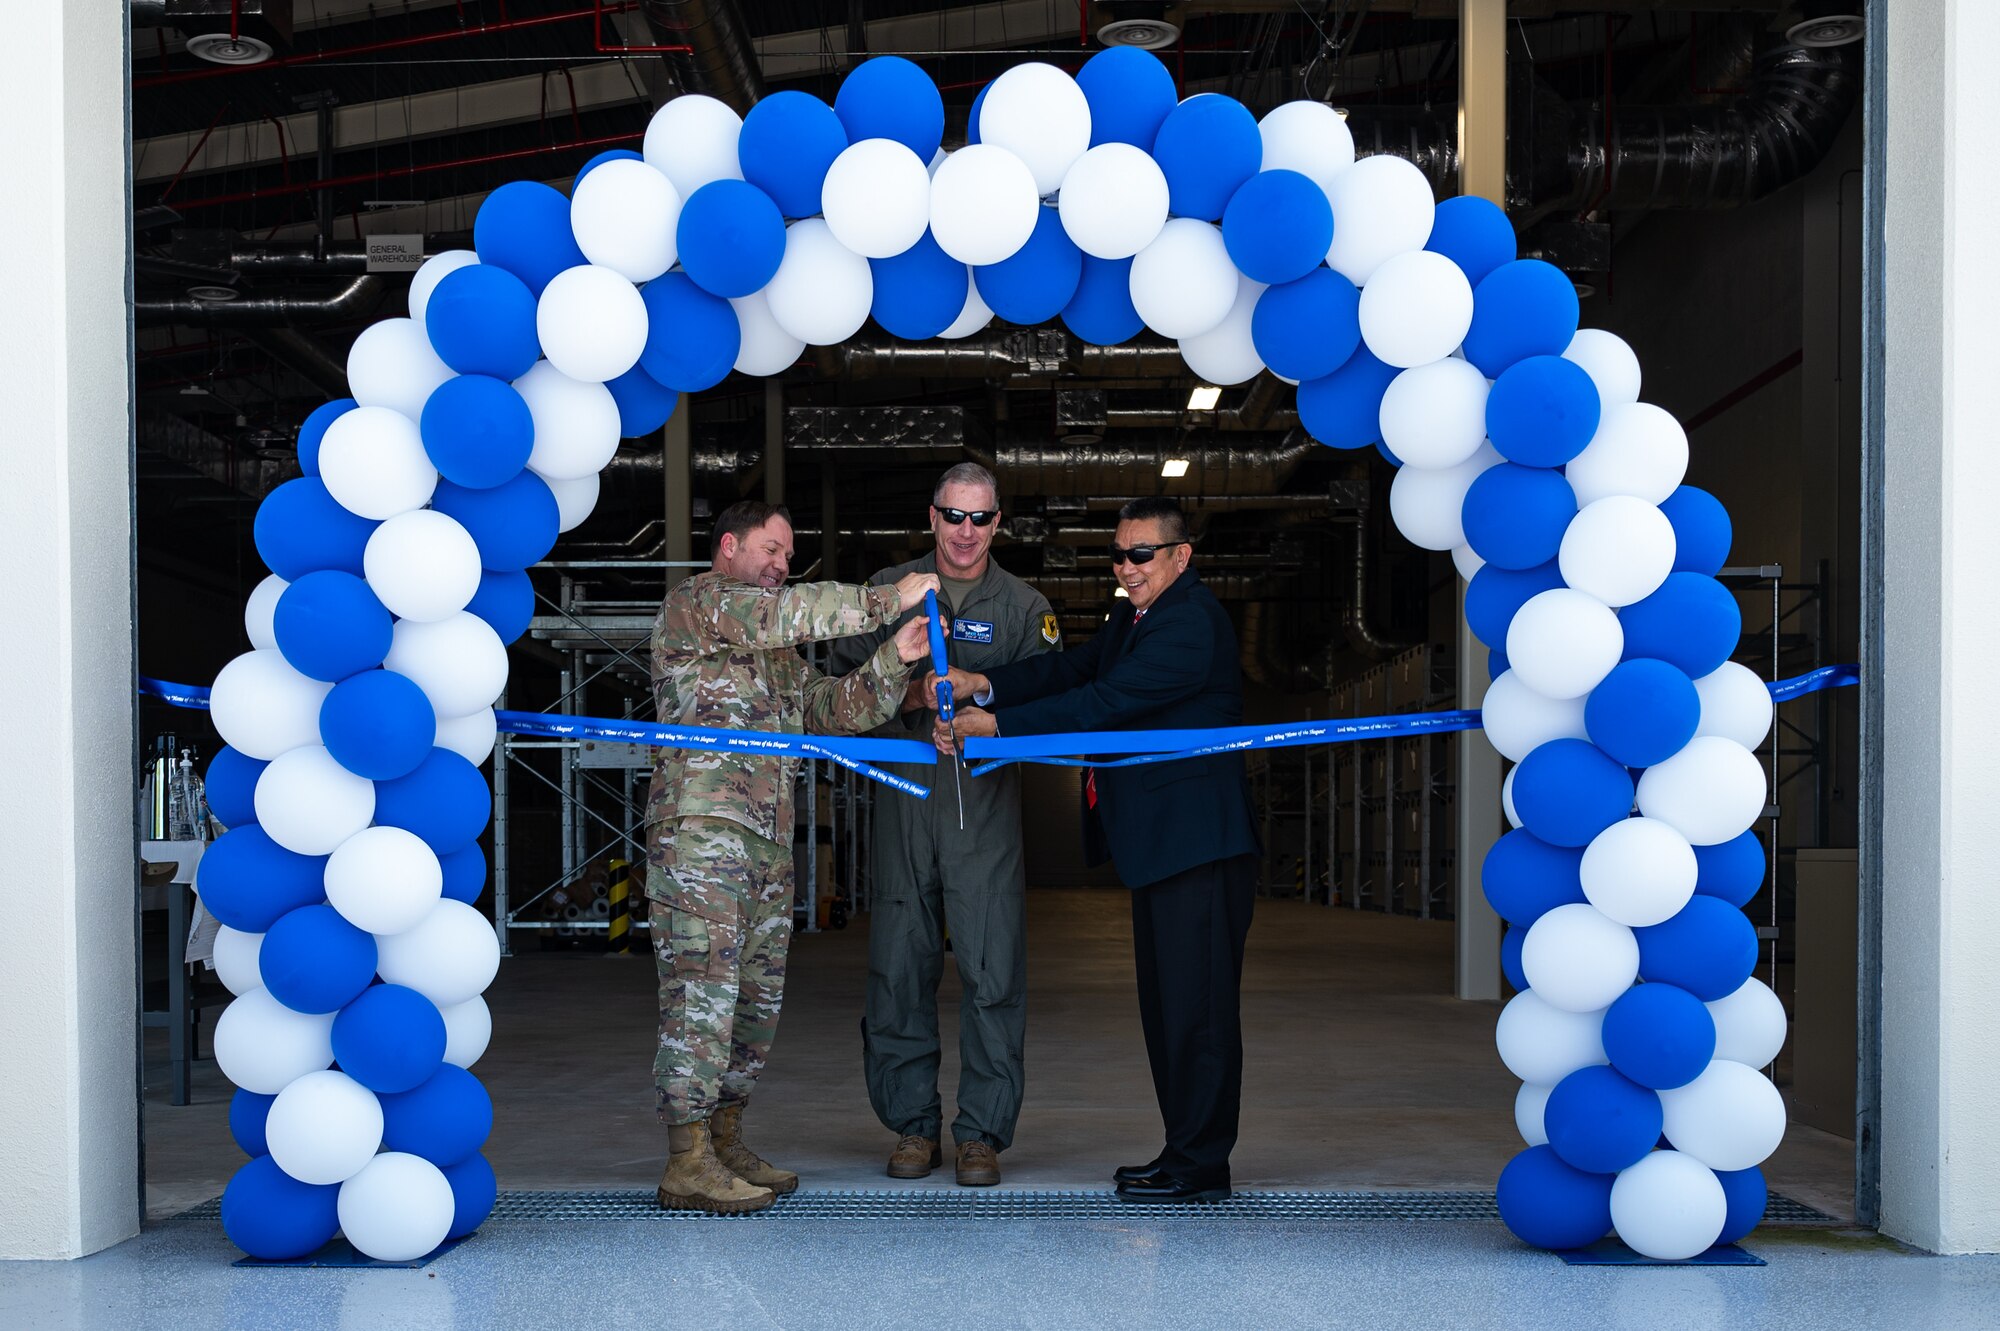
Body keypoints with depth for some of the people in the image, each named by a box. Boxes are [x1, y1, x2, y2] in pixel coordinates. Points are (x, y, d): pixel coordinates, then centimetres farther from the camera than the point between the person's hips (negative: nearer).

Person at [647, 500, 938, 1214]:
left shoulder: (780, 654, 28)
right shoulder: (692, 603, 3)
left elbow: (840, 710, 21)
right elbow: (782, 612, -13)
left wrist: (895, 659, 4)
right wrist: (886, 601, -12)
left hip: (768, 840, 9)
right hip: (701, 827, -9)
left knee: (757, 995, 8)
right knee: (702, 987, -13)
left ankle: (724, 1141, 17)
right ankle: (687, 1162, -13)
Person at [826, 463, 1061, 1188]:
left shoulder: (1024, 606, 8)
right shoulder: (887, 589, 10)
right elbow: (842, 680, 9)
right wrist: (908, 696, -8)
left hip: (985, 800, -1)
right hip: (903, 795, 1)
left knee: (992, 971, -5)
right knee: (899, 967, 4)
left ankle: (982, 1133, 4)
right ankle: (913, 1123, 16)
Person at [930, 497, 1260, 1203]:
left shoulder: (1191, 621, -16)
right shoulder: (1137, 617, 18)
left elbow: (1106, 700, -22)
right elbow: (1075, 668, 8)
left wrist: (995, 724, -21)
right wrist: (985, 684, -8)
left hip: (1199, 844, -11)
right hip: (1159, 844, 11)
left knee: (1195, 1002, -6)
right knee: (1166, 1003, 14)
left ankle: (1200, 1165, 1)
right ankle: (1184, 1152, 22)